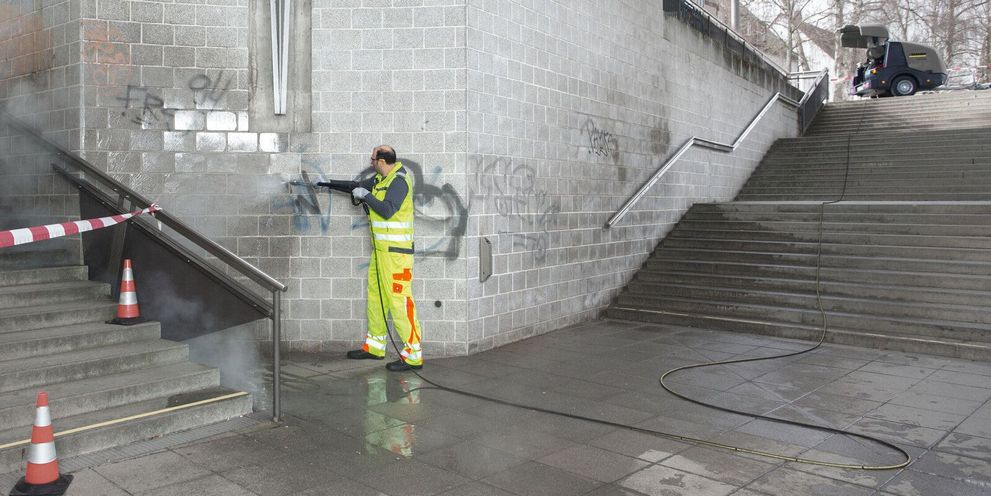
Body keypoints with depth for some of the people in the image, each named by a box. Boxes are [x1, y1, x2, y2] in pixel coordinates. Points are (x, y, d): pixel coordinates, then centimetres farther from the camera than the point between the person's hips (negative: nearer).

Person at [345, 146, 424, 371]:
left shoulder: (399, 181, -14)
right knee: (375, 295, 16)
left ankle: (413, 355, -6)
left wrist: (365, 196, -12)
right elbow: (360, 186, 29)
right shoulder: (381, 178, 14)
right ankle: (374, 346, 28)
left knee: (398, 299, -10)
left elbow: (387, 210, -24)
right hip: (381, 249, 10)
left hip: (395, 251, -10)